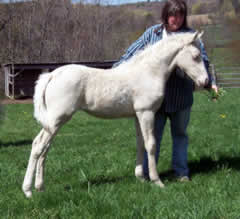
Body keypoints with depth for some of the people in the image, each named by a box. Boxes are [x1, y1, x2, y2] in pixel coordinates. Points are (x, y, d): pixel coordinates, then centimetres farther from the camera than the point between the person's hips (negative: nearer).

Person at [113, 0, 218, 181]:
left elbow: (203, 62, 0)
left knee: (180, 133, 11)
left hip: (181, 96, 0)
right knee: (153, 134, 6)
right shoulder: (152, 33, 4)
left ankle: (181, 171, 22)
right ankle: (147, 173, 13)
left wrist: (210, 83, -12)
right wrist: (115, 70, 5)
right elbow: (133, 52, 9)